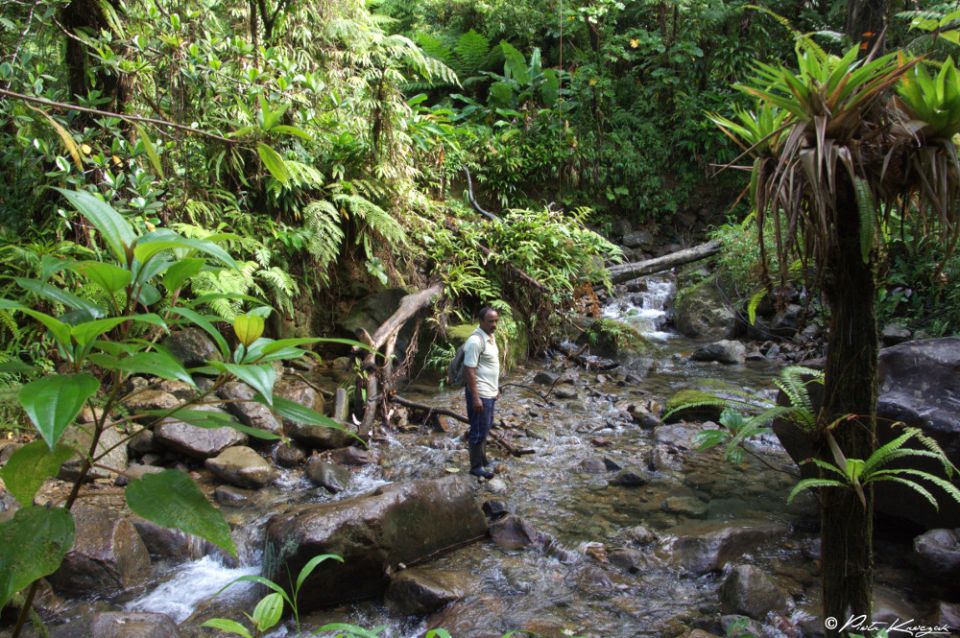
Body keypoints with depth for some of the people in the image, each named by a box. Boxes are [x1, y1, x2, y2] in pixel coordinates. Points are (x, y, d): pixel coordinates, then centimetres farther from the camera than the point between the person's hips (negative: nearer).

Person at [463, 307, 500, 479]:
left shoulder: (490, 337, 8)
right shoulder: (475, 341, -22)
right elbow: (469, 370, -23)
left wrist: (496, 388, 20)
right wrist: (475, 397, -23)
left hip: (490, 393, 10)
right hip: (480, 394, -10)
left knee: (486, 428, 21)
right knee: (479, 431, 2)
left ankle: (482, 458, 35)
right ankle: (476, 466, 14)